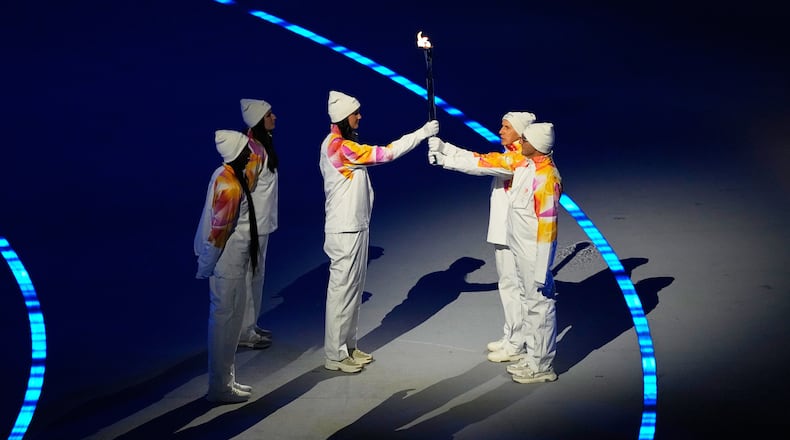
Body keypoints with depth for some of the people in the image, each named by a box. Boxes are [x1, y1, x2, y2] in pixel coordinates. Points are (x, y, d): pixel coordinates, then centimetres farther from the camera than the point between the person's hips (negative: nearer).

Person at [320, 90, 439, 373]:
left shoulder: (342, 144, 13)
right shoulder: (338, 146, -20)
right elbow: (384, 154, -22)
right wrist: (422, 132, -18)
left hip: (355, 227, 10)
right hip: (344, 230, -10)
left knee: (354, 287, 15)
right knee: (341, 289, -3)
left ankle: (348, 346, 26)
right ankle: (335, 355, 7)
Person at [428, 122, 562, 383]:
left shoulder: (546, 178, -25)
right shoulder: (522, 162, 0)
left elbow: (548, 228, -24)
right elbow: (484, 163, 7)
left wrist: (542, 272, -21)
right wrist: (445, 152, 6)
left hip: (535, 254, -9)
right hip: (520, 251, 9)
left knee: (540, 305, 3)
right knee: (528, 302, 18)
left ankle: (542, 367, 17)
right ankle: (533, 358, 32)